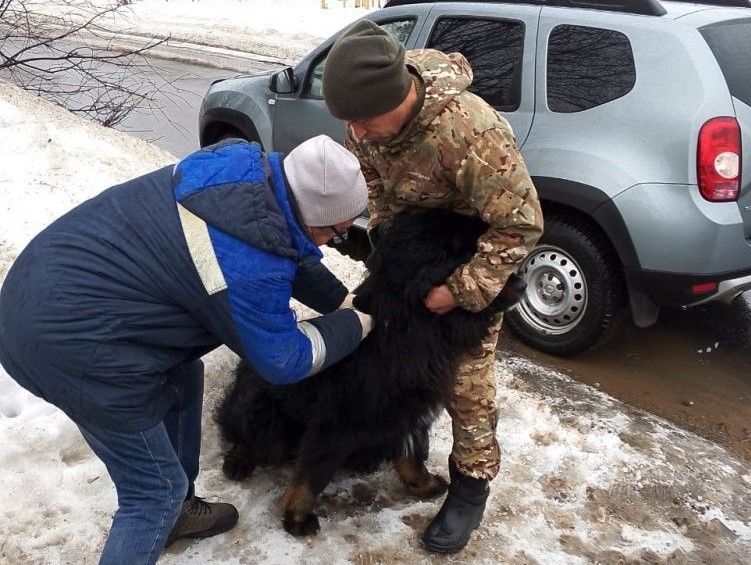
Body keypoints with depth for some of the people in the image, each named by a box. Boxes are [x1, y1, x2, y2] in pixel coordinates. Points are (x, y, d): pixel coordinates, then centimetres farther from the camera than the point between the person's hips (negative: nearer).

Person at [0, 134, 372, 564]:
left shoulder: (248, 165, -3)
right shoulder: (252, 267, -25)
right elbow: (283, 361, -7)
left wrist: (343, 300, 16)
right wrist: (357, 325, 5)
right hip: (69, 342, -9)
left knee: (182, 380, 27)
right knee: (157, 490, 5)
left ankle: (178, 510, 46)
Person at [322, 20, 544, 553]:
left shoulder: (470, 131, -42)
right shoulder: (369, 110, -20)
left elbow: (520, 225, -33)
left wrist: (461, 289, -32)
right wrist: (381, 227, -8)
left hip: (474, 257, -6)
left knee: (466, 377, -1)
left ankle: (472, 484, 17)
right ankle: (410, 434, 42)